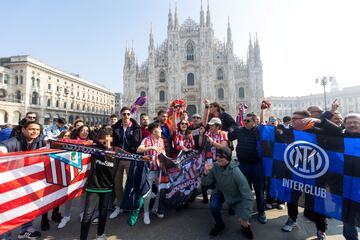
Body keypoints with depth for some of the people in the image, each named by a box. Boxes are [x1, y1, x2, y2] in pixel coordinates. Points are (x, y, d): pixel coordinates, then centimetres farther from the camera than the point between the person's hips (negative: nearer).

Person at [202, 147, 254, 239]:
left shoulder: (236, 173, -35)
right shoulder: (215, 167, -24)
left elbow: (247, 196, -30)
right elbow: (206, 183, -15)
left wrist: (245, 217, -25)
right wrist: (206, 173, -38)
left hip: (235, 196, -2)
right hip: (220, 192, 3)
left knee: (243, 219, -18)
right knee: (213, 206, -24)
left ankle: (245, 225, 23)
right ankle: (219, 224, 10)